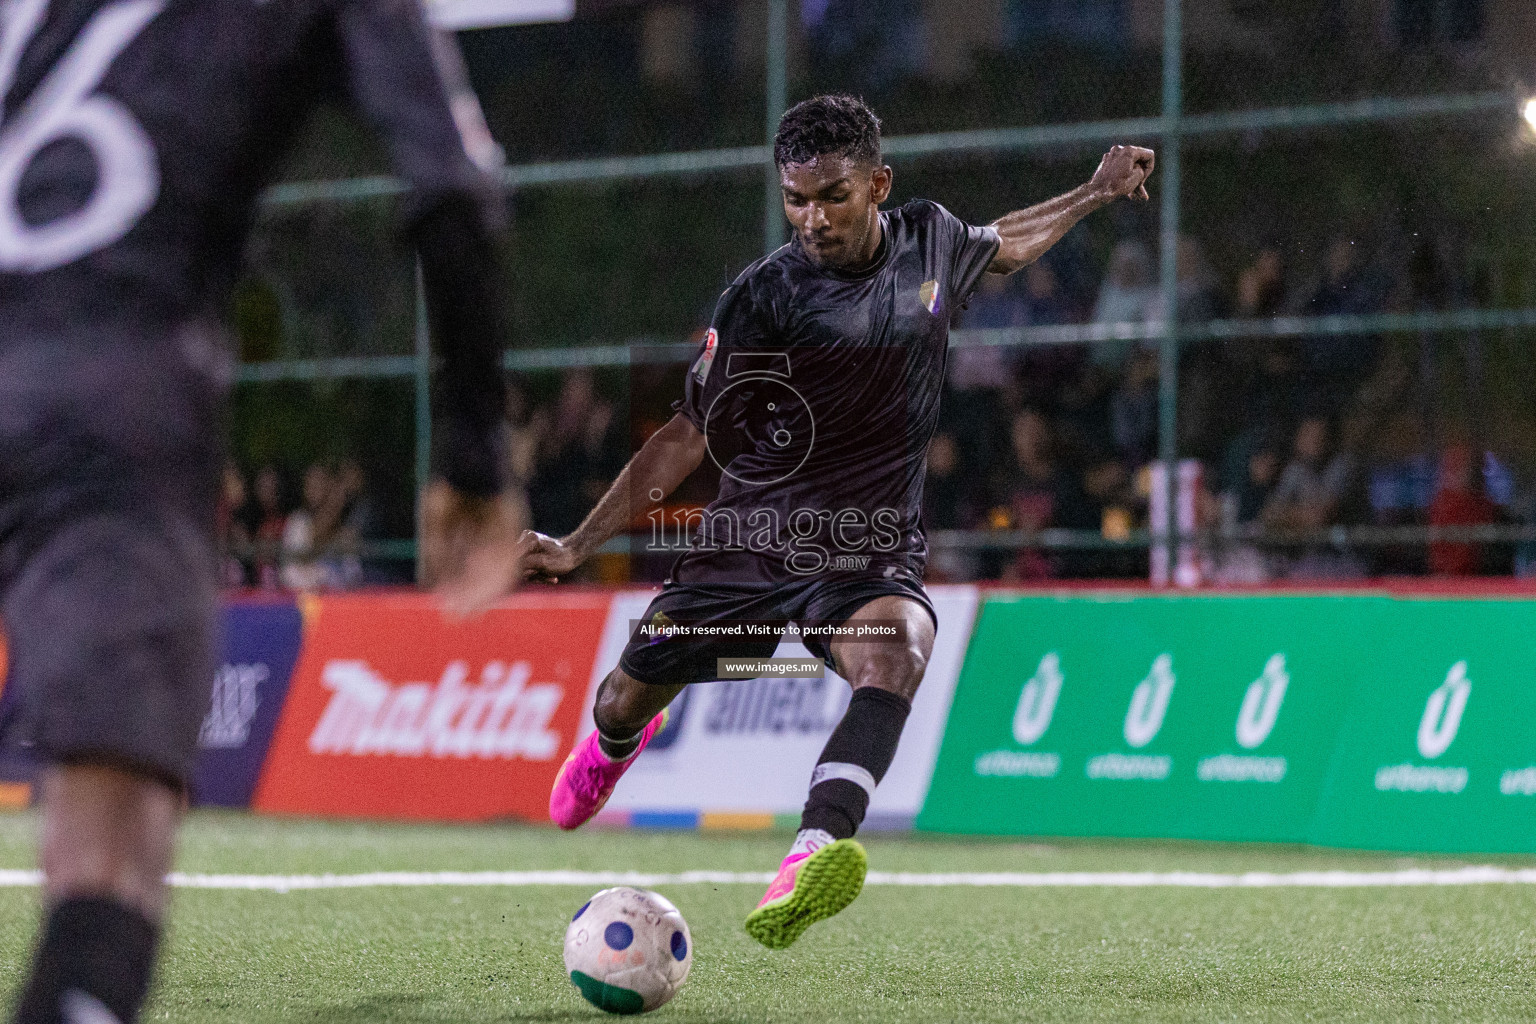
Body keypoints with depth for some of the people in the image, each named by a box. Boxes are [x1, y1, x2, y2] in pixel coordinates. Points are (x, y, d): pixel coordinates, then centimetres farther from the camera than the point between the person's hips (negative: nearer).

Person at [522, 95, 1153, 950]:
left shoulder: (928, 239, 0)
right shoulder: (763, 300, -13)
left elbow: (998, 248, 28)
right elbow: (690, 438, -7)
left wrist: (1096, 193, 26)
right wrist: (578, 546, -13)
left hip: (870, 555, 1)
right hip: (752, 543, -1)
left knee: (896, 654, -33)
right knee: (631, 696, 9)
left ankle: (808, 863, -52)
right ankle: (614, 744, 53)